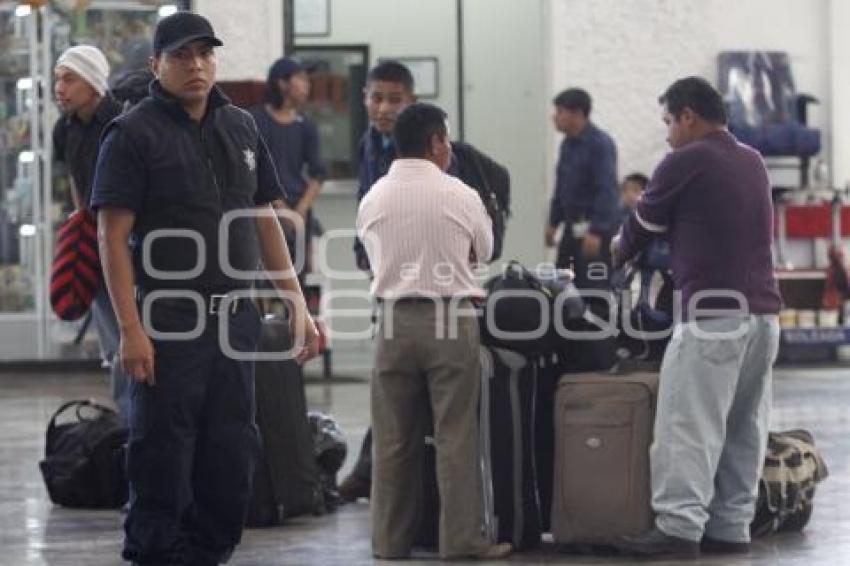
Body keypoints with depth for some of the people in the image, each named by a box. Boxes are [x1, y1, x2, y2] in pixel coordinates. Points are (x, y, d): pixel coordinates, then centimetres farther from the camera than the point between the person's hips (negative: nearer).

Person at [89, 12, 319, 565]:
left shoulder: (241, 127, 12)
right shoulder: (134, 134, -6)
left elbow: (265, 220, 17)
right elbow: (113, 236, -10)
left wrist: (298, 305, 11)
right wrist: (131, 330, -17)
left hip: (236, 318, 6)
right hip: (170, 321, -6)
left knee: (233, 452, 9)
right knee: (164, 456, -1)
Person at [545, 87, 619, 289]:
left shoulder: (600, 144, -14)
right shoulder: (568, 144, 13)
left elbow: (607, 190, -20)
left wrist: (596, 231, -25)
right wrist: (553, 222, 19)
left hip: (594, 229, -9)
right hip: (572, 226, 9)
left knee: (593, 287, -9)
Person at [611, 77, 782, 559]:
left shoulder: (686, 162, -6)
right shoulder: (754, 163, 16)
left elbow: (643, 227, 7)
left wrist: (617, 254, 29)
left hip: (712, 316, -8)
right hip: (763, 313, 8)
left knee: (688, 426, -8)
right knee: (744, 428, 9)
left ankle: (679, 527, -13)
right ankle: (731, 527, 10)